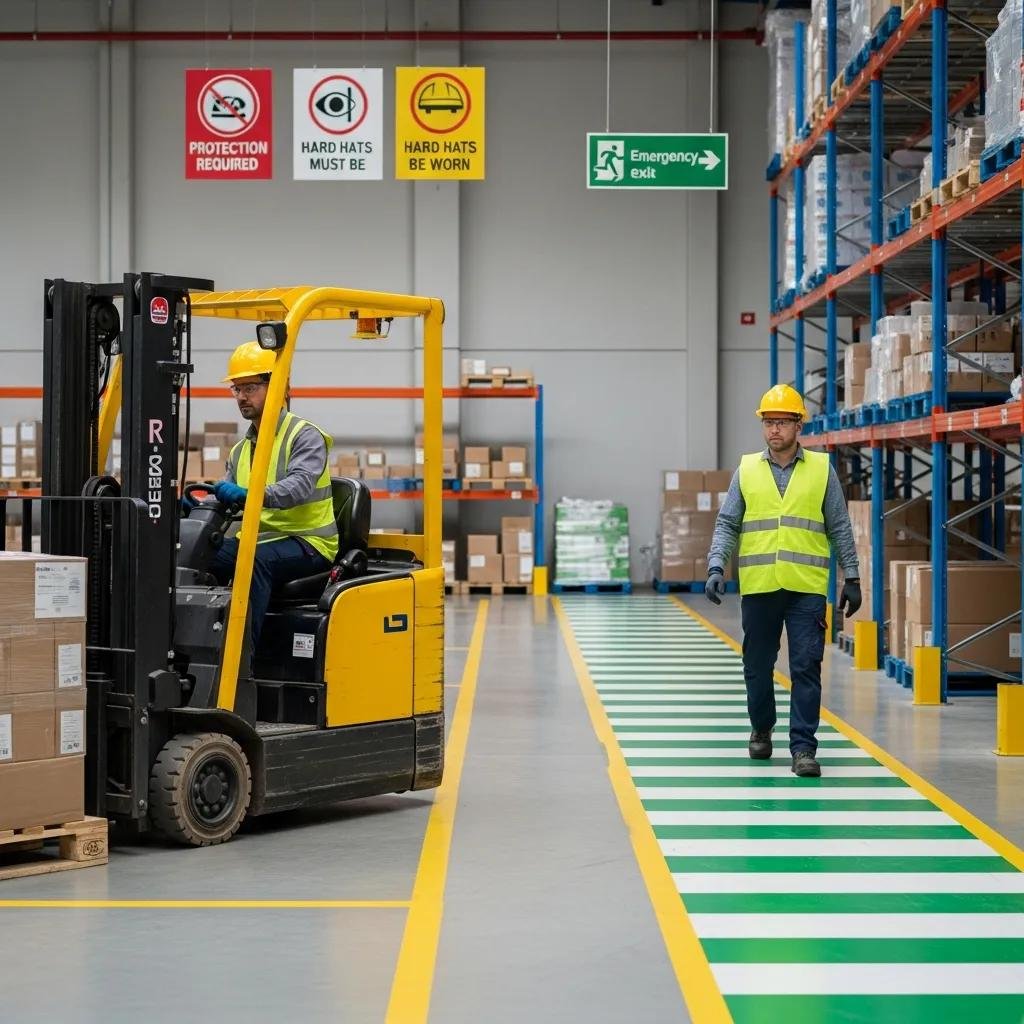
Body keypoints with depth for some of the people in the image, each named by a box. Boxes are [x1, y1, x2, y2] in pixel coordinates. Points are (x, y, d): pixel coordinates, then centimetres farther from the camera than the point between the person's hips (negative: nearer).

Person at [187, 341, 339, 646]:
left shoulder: (305, 435, -6)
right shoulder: (241, 450, 17)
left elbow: (301, 484, -24)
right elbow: (224, 499, 13)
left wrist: (251, 495, -40)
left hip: (307, 542, -7)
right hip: (258, 539, 7)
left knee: (254, 560, -35)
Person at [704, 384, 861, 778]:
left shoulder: (822, 469, 4)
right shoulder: (747, 470, 7)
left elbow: (840, 528, 7)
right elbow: (727, 524, 6)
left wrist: (852, 577, 5)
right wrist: (716, 567, -7)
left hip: (807, 588, -1)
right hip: (758, 587, 2)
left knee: (806, 667, -5)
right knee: (757, 665, 11)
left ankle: (803, 747, -2)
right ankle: (761, 729, 33)